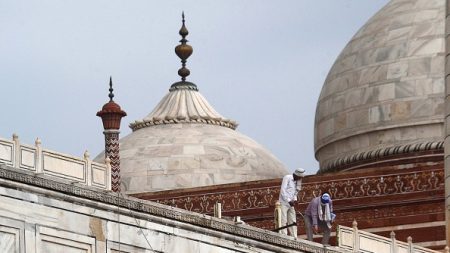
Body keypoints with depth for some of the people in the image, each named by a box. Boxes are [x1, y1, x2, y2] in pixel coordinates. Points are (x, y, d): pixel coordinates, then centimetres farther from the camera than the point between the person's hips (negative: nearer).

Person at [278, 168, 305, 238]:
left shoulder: (296, 181, 15)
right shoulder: (287, 178, -8)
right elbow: (282, 190, -15)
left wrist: (294, 200, 1)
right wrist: (289, 200, -20)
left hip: (291, 204, 8)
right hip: (284, 203, -8)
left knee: (292, 221, 3)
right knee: (283, 221, -11)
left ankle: (294, 238, 2)